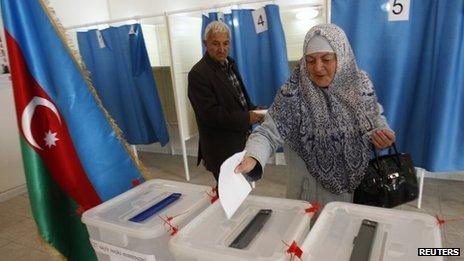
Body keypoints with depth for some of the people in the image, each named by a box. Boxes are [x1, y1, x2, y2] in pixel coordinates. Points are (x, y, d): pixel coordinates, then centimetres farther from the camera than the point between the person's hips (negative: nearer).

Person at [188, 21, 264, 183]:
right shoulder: (198, 74, -17)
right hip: (222, 151, -8)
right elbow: (210, 114, -23)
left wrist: (254, 111, 0)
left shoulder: (229, 65, 10)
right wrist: (246, 118, -21)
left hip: (240, 143, 9)